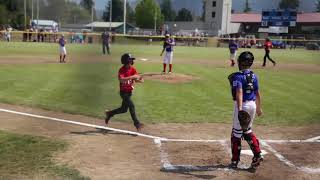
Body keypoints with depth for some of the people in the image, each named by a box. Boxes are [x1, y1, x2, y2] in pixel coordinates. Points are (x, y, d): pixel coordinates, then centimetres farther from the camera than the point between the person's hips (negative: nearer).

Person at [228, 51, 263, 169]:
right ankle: (257, 155, 12)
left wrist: (240, 109, -35)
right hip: (252, 104, 6)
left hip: (242, 105, -6)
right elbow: (257, 94, 13)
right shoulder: (254, 76, 7)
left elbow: (239, 93, -27)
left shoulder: (237, 76, -14)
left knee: (236, 132, 5)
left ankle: (235, 161, 12)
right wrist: (258, 108, 24)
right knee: (247, 131, 22)